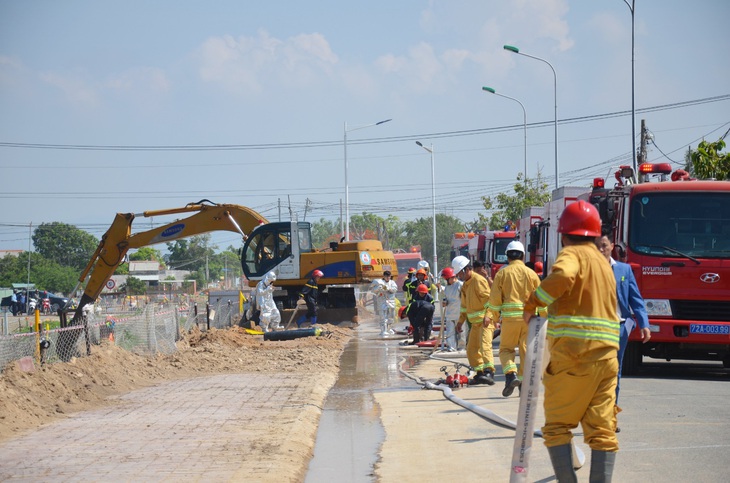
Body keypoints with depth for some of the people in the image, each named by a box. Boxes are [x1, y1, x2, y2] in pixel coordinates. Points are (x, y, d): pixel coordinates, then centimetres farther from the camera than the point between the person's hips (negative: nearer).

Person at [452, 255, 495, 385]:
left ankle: (489, 372, -33)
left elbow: (489, 298, -20)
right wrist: (461, 320, 23)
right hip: (475, 322, 10)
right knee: (472, 349, 10)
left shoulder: (478, 280, -11)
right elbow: (464, 304, 27)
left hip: (485, 321, -10)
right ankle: (480, 374, 17)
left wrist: (487, 316, -28)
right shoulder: (466, 284, 18)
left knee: (485, 345, -23)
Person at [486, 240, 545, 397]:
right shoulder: (531, 273, 6)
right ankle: (524, 380, 8)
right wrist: (544, 318, 17)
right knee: (526, 350, 9)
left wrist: (494, 318, 10)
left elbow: (495, 299, 1)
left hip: (509, 316, -1)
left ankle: (511, 374, -15)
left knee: (506, 349, 8)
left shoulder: (502, 273, 3)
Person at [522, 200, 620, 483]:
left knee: (557, 426, 2)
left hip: (572, 355, -7)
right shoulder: (603, 262, 22)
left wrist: (532, 303, -14)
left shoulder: (573, 254, -3)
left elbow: (562, 277, -26)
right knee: (602, 430, 4)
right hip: (606, 355, 7)